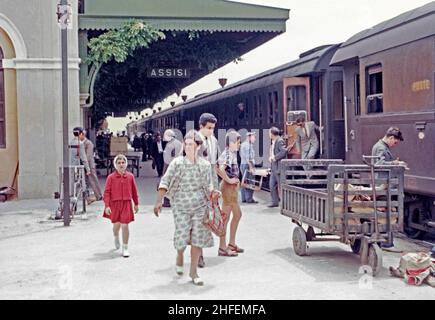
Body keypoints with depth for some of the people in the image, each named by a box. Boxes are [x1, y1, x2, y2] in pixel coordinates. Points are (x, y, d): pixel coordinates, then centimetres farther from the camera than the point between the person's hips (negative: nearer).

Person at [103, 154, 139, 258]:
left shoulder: (130, 176, 2)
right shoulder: (111, 177, -3)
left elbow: (134, 191, 10)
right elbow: (107, 192, -4)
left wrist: (136, 204, 15)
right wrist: (107, 206, -10)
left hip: (126, 204, 0)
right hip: (115, 204, 0)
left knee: (125, 226, -4)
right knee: (116, 224, 12)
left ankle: (125, 248, 6)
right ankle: (116, 238, 47)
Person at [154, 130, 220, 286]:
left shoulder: (205, 165, 3)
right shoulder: (177, 163, -5)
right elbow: (165, 182, -7)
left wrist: (213, 193, -10)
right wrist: (159, 201, -17)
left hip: (200, 206, 2)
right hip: (181, 206, -2)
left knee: (198, 238, -1)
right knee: (182, 236, -4)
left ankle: (193, 272, 13)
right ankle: (179, 256, 34)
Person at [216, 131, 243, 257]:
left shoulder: (232, 153, 11)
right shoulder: (227, 154, -17)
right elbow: (221, 169, -35)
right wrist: (228, 180, -23)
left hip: (233, 187, 10)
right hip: (228, 187, -10)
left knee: (237, 214, 18)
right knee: (225, 217, -4)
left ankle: (232, 244, 27)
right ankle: (222, 248, 3)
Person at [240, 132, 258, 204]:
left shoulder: (243, 144, 17)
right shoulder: (248, 145, -14)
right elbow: (247, 158, -20)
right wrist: (251, 167, -21)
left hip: (242, 164, 11)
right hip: (247, 165, -11)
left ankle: (244, 198, 15)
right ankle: (249, 199, -8)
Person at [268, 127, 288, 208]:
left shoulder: (280, 141, -14)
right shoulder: (274, 142, 17)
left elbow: (284, 151, -26)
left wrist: (275, 157, -20)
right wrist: (271, 157, 5)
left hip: (279, 167, -10)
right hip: (273, 167, 10)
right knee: (272, 185, 10)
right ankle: (275, 202, 16)